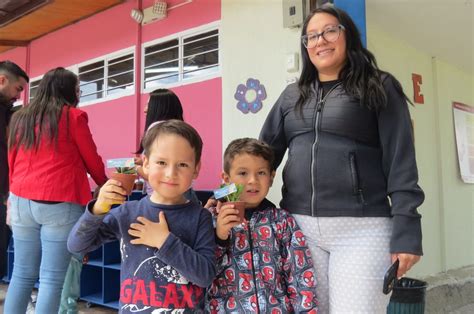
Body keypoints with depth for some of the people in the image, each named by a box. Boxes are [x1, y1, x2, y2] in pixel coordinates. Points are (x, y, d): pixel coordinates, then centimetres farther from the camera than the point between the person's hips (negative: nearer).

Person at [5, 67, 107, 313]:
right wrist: (105, 185, 22)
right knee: (52, 279, -3)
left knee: (22, 274, 13)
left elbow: (11, 162, 18)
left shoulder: (19, 118, 13)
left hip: (22, 201, 6)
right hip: (60, 203, -5)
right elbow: (92, 160, 4)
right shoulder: (73, 116, -3)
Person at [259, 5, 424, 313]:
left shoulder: (379, 88, 4)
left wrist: (406, 232, -10)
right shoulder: (292, 96, 15)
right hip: (299, 227, 4)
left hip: (361, 229, -3)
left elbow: (401, 163, -3)